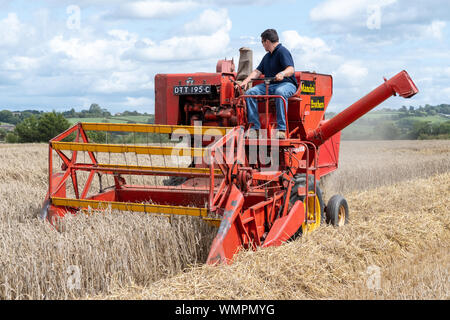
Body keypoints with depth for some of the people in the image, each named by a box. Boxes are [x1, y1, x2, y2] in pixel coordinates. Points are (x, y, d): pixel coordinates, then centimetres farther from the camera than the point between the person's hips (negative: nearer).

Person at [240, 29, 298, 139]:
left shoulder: (283, 51, -6)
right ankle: (255, 127, -16)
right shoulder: (267, 56, 23)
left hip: (286, 84, -8)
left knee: (280, 92, -42)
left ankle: (281, 129, -43)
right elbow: (257, 71, 19)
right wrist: (246, 80, 1)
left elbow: (291, 69, -19)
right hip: (268, 85, 8)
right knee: (250, 92, -14)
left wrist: (282, 74, -41)